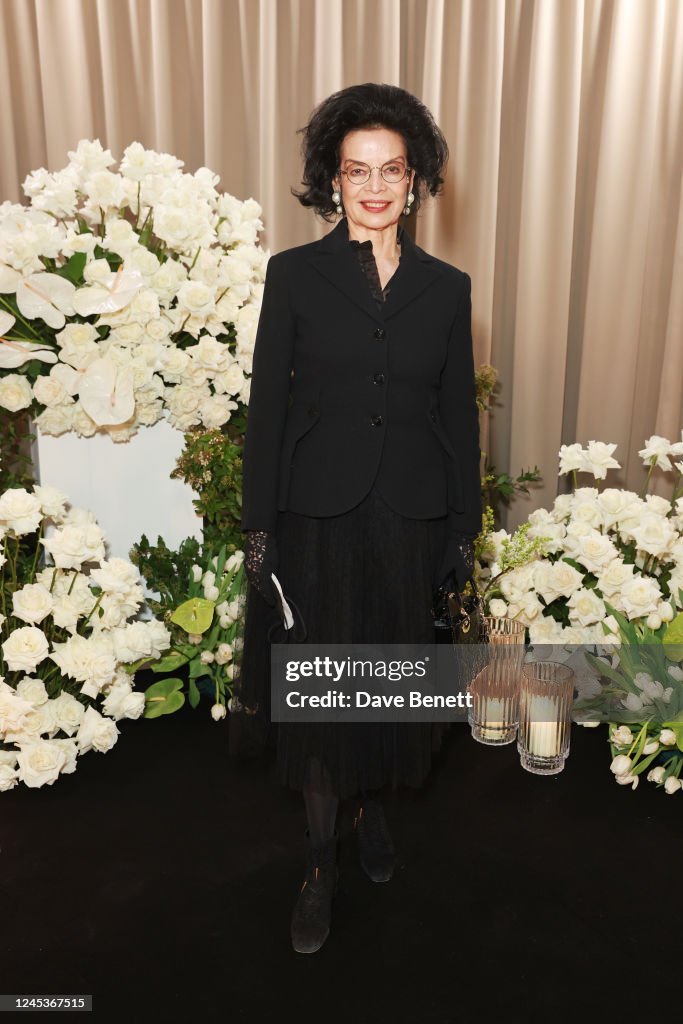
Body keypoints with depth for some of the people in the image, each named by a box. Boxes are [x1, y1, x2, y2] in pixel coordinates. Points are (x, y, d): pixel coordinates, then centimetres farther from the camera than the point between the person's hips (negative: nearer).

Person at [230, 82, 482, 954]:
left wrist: (465, 529, 5)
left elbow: (458, 414, 6)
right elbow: (267, 407, -3)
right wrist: (258, 524, -5)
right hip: (319, 513, -2)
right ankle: (322, 857, 27)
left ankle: (372, 806, 42)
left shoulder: (446, 288, 5)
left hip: (411, 517, 2)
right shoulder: (294, 274, -1)